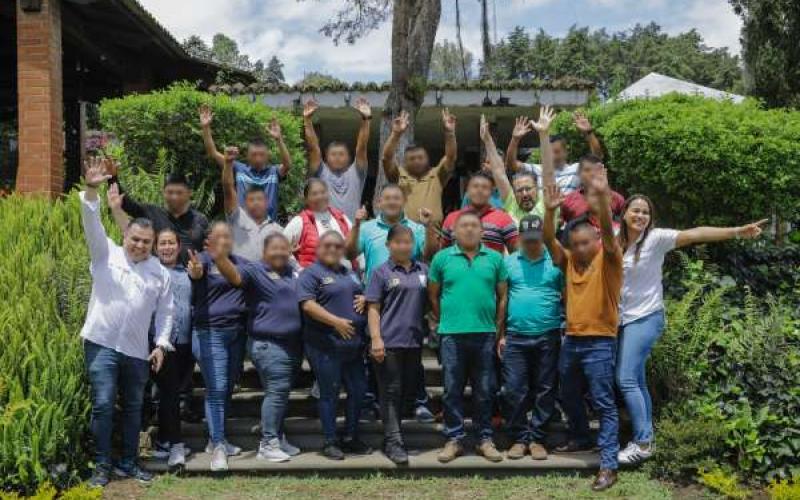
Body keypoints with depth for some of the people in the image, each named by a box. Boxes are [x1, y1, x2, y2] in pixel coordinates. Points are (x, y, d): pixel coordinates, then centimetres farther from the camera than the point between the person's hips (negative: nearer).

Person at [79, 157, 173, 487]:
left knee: (133, 407, 11)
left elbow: (166, 311, 10)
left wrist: (161, 344, 1)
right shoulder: (106, 254, 2)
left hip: (137, 350, 3)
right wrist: (91, 190, -26)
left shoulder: (160, 272, 6)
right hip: (102, 343, -3)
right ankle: (102, 466, 6)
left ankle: (128, 463, 23)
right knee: (103, 404, -6)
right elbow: (92, 224, -12)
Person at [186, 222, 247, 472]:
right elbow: (196, 274, -27)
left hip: (237, 333, 7)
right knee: (216, 389, -10)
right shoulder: (203, 260, -6)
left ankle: (216, 439, 26)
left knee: (227, 388, 13)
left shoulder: (240, 262, 13)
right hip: (210, 333, -6)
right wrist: (195, 272, -51)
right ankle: (218, 448, -9)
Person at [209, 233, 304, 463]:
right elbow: (234, 275, -27)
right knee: (277, 390, -14)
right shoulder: (255, 270, -6)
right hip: (268, 343, -8)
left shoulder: (293, 272, 16)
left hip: (292, 343, 8)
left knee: (282, 392, 15)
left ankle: (278, 437, 27)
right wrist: (220, 259, -45)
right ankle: (267, 444, -7)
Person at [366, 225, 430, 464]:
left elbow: (430, 301, 19)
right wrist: (376, 339, -12)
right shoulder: (381, 272, 0)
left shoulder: (423, 270, 11)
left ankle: (392, 434, 26)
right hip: (389, 342, -5)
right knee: (391, 392, -1)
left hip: (414, 341, 5)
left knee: (408, 390, 12)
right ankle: (393, 441, 3)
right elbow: (373, 308, -3)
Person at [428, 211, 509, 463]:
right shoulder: (442, 258, 3)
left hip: (485, 334, 1)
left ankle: (485, 439, 19)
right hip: (452, 335, -1)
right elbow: (433, 295, 9)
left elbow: (503, 296, 7)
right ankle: (454, 439, 15)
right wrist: (444, 321, 9)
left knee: (484, 390, 8)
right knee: (452, 390, 5)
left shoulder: (495, 258, 6)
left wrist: (499, 331, 4)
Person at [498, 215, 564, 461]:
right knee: (514, 390, 2)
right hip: (515, 338, 1)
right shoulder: (509, 262, 7)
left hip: (547, 338, -1)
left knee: (544, 391, 6)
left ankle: (537, 438, 17)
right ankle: (520, 438, 14)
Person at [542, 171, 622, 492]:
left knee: (604, 403, -5)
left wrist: (603, 195, -32)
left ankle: (608, 464, -6)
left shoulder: (607, 260, -4)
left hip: (599, 341, -6)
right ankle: (580, 438, 42)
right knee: (569, 398, 20)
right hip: (571, 339, 7)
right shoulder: (570, 261, 10)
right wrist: (550, 211, -15)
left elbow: (608, 230, -20)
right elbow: (549, 240, -1)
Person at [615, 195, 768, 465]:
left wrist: (737, 232, -32)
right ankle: (646, 438, 21)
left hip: (645, 318, -6)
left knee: (626, 379, -13)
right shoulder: (616, 244, 6)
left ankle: (643, 442, -5)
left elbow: (693, 234, -22)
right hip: (624, 320, 6)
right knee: (636, 381, 11)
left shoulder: (655, 238, -11)